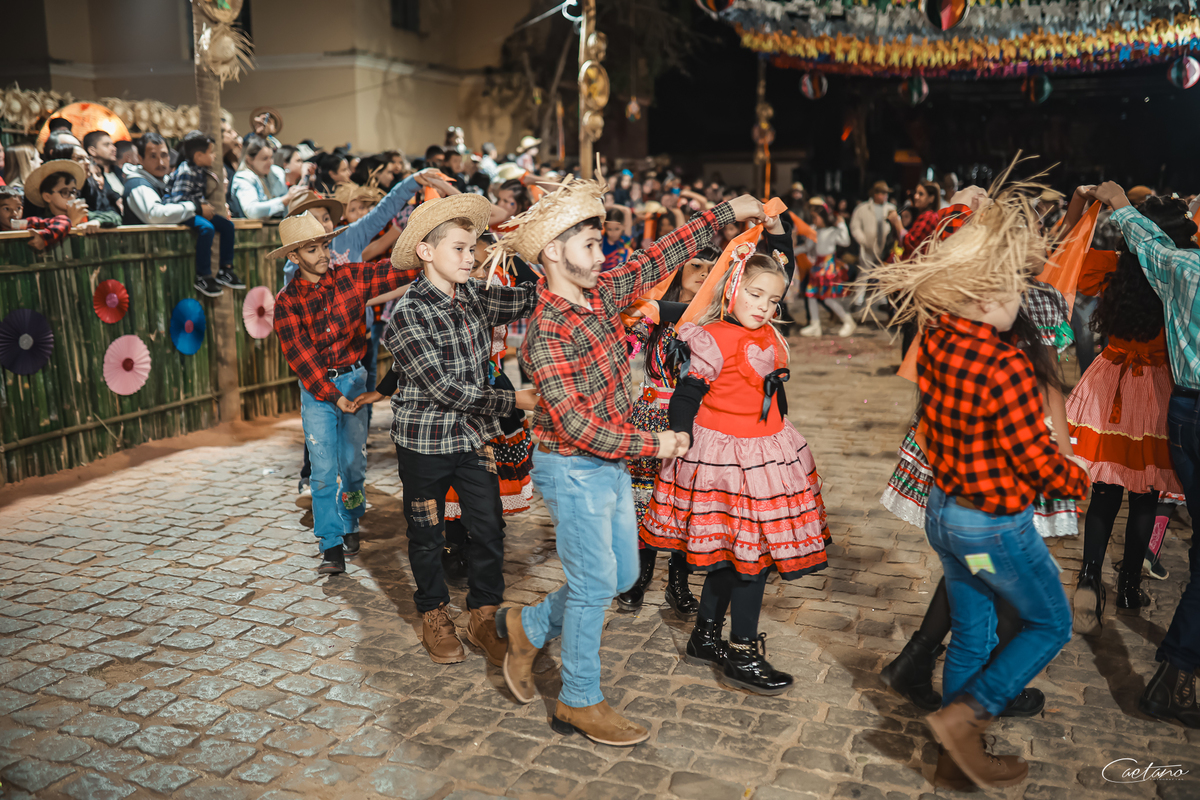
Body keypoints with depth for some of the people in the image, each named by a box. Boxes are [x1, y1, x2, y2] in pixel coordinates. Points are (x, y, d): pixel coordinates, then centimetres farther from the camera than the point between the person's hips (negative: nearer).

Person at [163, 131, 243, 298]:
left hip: (195, 210, 10)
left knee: (227, 225, 5)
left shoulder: (201, 171, 10)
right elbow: (178, 199, -24)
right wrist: (201, 208, -20)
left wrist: (205, 206, 1)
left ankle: (225, 270, 10)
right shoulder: (186, 172, -19)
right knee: (207, 228, -31)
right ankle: (203, 277, -26)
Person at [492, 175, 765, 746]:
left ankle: (526, 626, 34)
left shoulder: (602, 294, 1)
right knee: (595, 583, 2)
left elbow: (658, 258, 11)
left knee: (623, 574, 16)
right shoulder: (546, 333, -22)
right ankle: (580, 703, 21)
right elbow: (574, 424, -25)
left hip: (611, 464, 8)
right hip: (574, 470, -8)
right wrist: (651, 445, -18)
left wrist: (725, 213, 12)